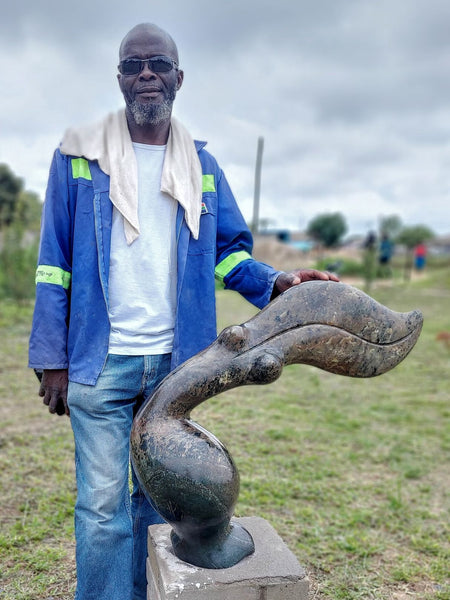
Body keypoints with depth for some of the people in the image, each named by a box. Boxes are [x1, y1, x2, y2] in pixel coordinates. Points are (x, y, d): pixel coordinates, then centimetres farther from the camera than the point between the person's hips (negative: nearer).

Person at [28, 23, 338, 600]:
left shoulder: (201, 166, 9)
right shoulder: (79, 153, 1)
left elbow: (227, 250, 10)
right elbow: (54, 263, 0)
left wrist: (275, 282, -11)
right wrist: (51, 358, -4)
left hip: (173, 361, 3)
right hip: (100, 362, -2)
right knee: (104, 503, 2)